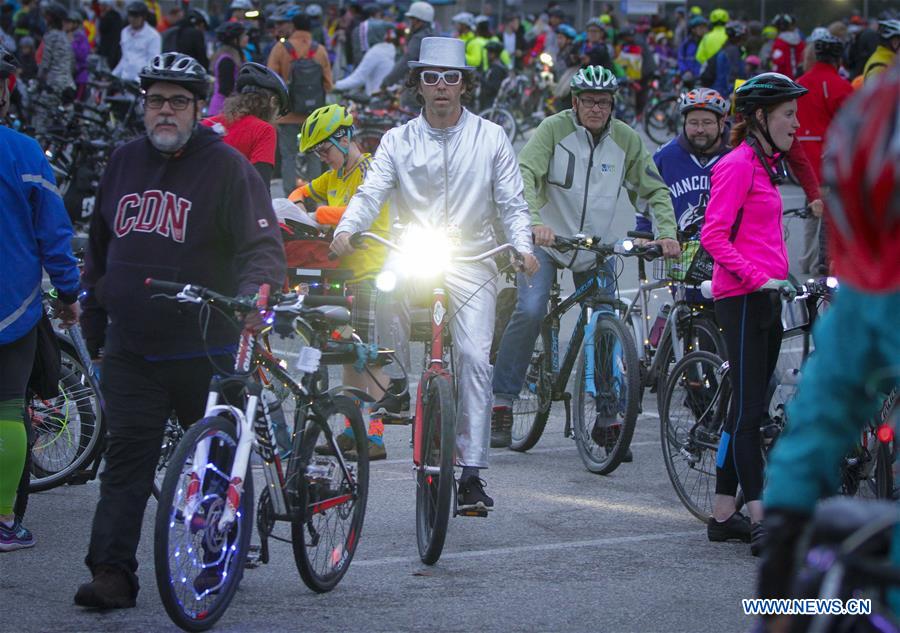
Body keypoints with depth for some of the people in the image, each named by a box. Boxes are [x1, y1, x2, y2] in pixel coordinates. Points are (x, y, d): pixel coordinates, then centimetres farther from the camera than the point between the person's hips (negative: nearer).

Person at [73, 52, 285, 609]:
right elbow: (100, 245, 22)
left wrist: (254, 291, -32)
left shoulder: (227, 167, -6)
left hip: (204, 349, -4)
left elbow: (263, 244, -13)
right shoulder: (124, 163, 11)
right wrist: (94, 316, 21)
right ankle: (112, 572, -8)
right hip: (131, 350, 4)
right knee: (126, 459, -5)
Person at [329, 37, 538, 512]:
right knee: (387, 289, -28)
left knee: (475, 357, -14)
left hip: (471, 259, -2)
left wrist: (523, 247, -14)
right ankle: (394, 386, -2)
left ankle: (471, 472, -11)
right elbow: (371, 192, -4)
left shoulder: (491, 139, 5)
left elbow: (512, 203, 4)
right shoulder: (398, 141, 6)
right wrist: (346, 228, -23)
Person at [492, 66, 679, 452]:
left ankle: (607, 420, 11)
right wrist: (535, 221, -38)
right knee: (529, 312, -23)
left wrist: (667, 232, -16)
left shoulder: (626, 140, -3)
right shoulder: (554, 129, -12)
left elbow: (655, 190, 1)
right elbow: (524, 173, -22)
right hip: (547, 240, -3)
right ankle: (502, 402, -13)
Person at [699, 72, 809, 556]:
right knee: (749, 409, -10)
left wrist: (780, 279, 18)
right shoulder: (738, 164, -11)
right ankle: (761, 521, -13)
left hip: (764, 298, 10)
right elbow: (713, 236, -18)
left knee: (747, 409, 11)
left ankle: (723, 515, 16)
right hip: (742, 298, -10)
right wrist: (758, 277, -24)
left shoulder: (763, 165, 18)